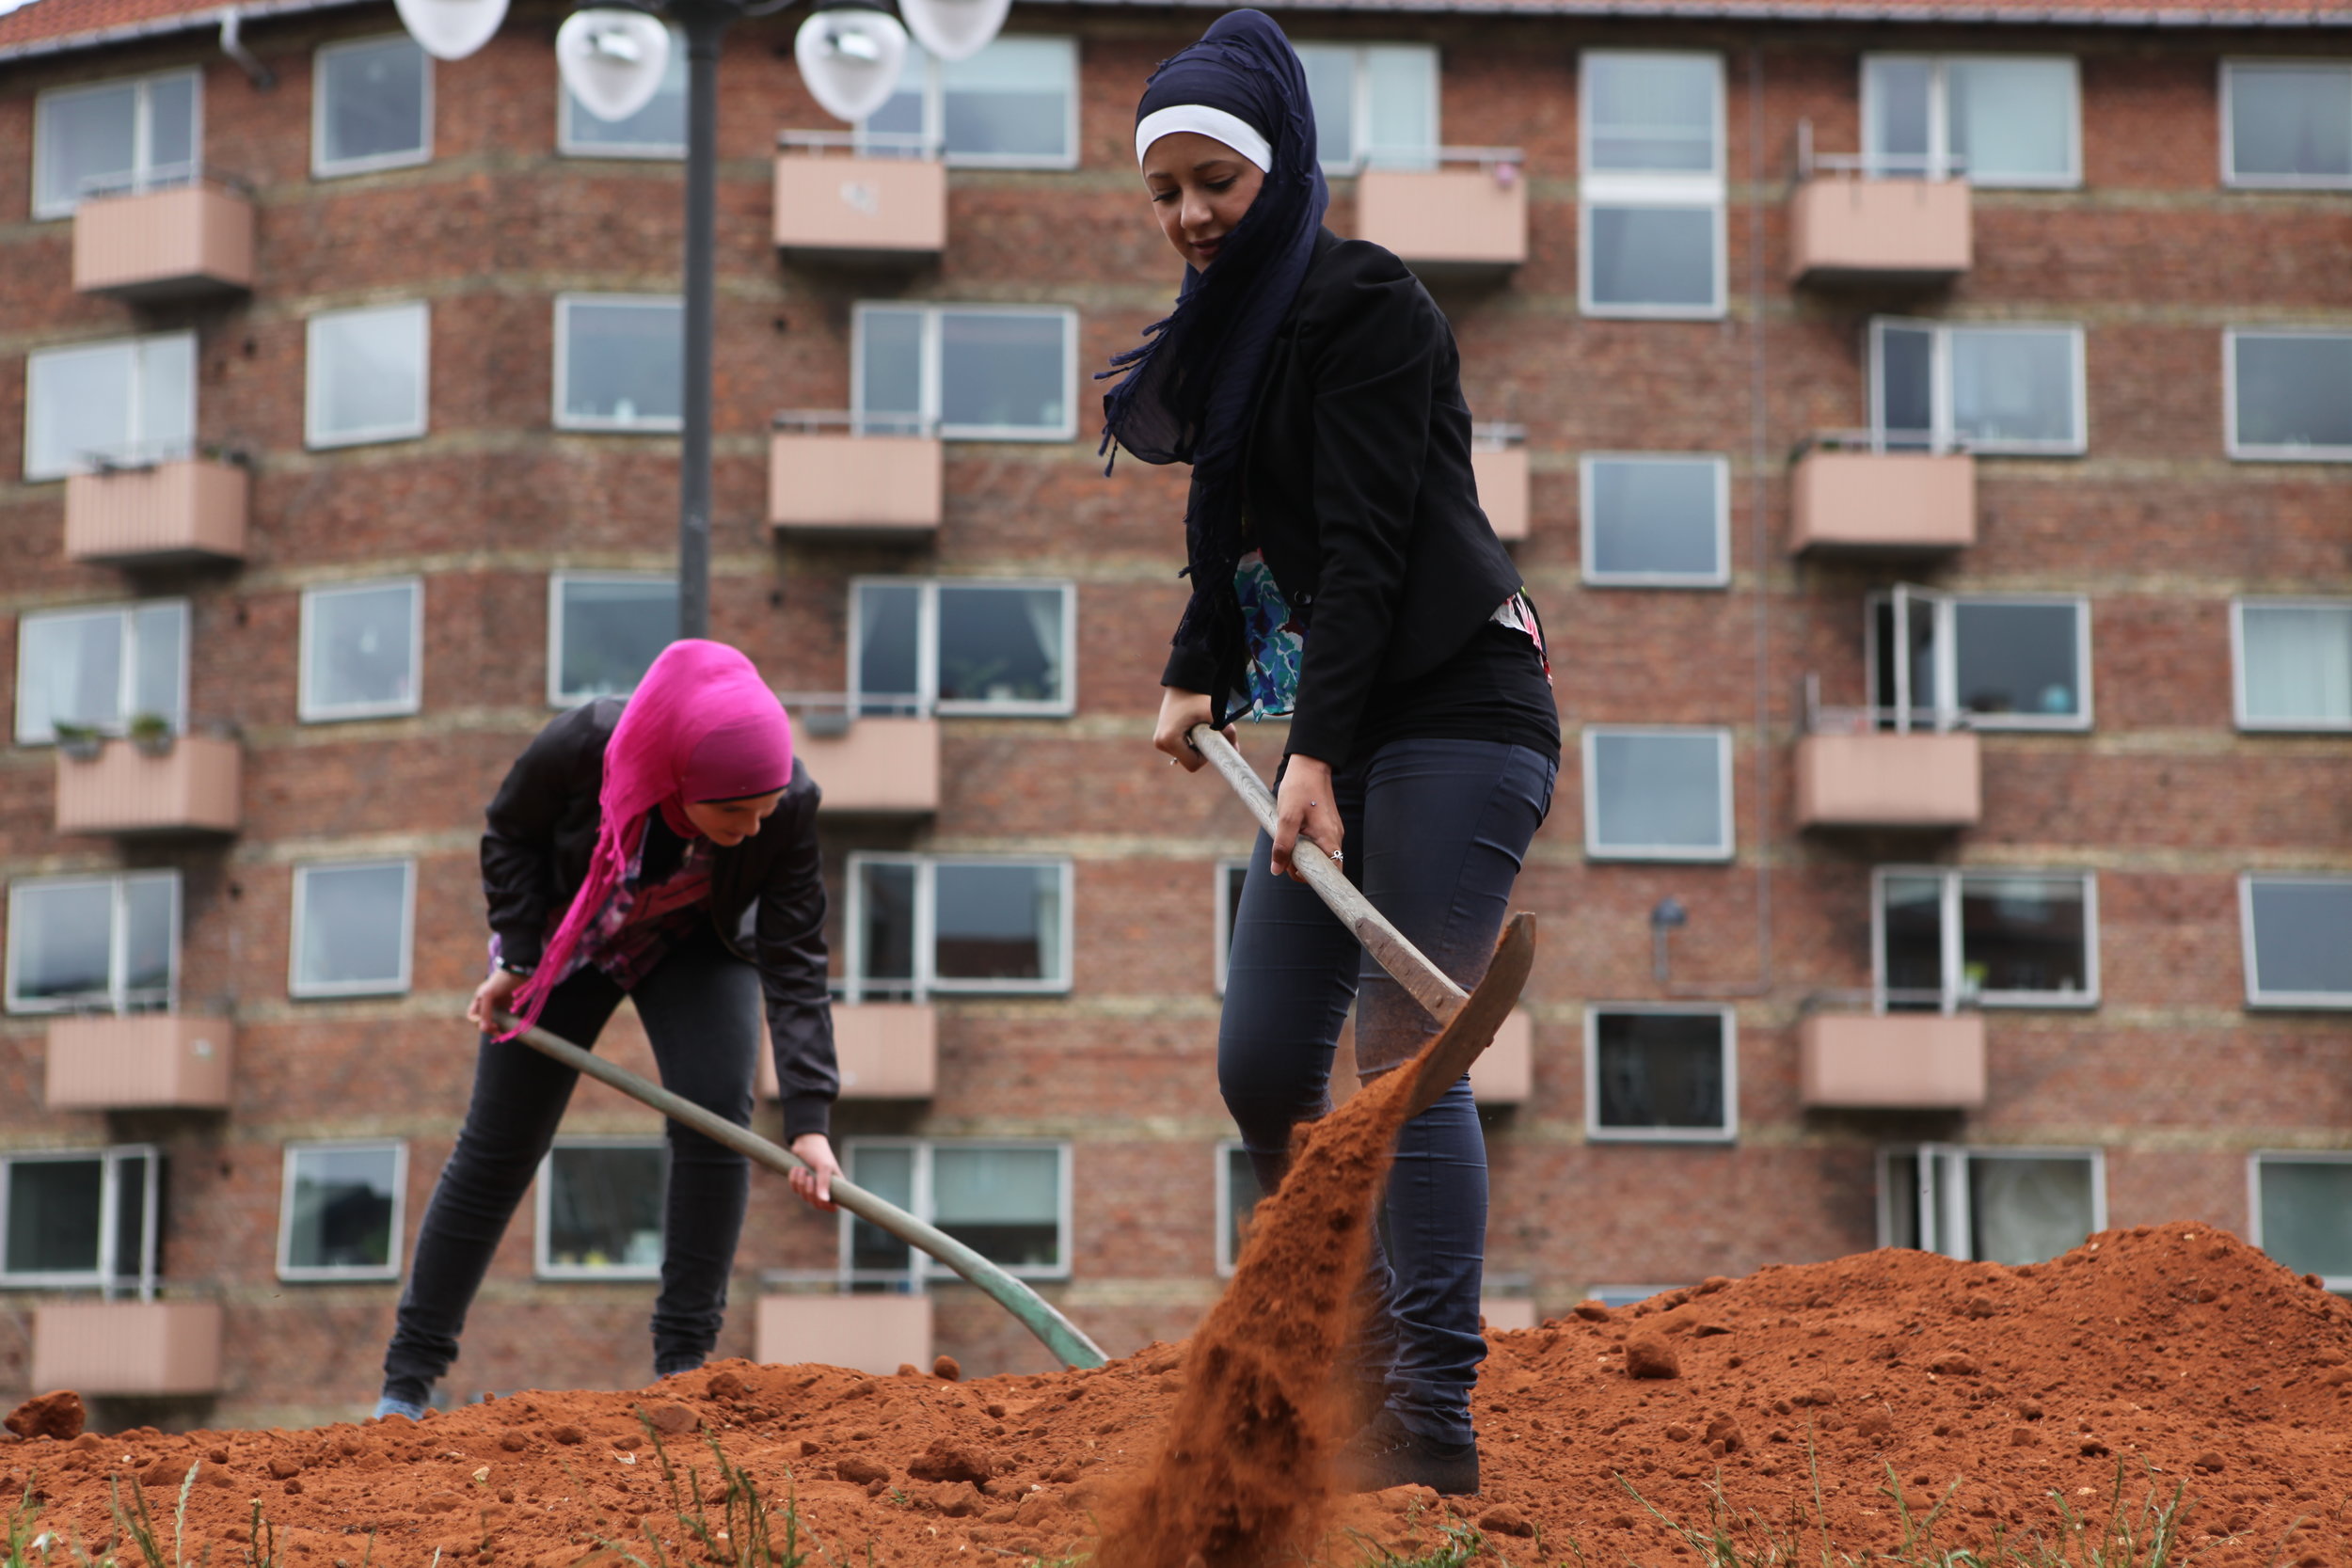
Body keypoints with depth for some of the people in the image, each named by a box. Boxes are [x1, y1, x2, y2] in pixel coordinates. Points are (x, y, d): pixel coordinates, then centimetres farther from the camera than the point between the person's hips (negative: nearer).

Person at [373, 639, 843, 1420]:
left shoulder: (787, 809, -34)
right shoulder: (582, 746, -37)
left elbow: (795, 968, -33)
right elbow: (510, 834, -14)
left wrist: (808, 1121, -40)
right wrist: (517, 957, -19)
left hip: (696, 946, 1)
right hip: (566, 937, 0)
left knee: (716, 1115, -21)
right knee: (498, 1144, 0)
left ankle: (684, 1362, -9)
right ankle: (407, 1378, 9)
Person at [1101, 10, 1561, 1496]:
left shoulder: (1365, 301, -12)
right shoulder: (1234, 326, 15)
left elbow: (1365, 540, -19)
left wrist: (1321, 753, -25)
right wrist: (1198, 675, 13)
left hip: (1458, 715, -9)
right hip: (1342, 729, 9)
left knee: (1405, 1057, -15)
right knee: (1263, 1064, 3)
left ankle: (1434, 1417, -14)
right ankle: (1360, 1361, 16)